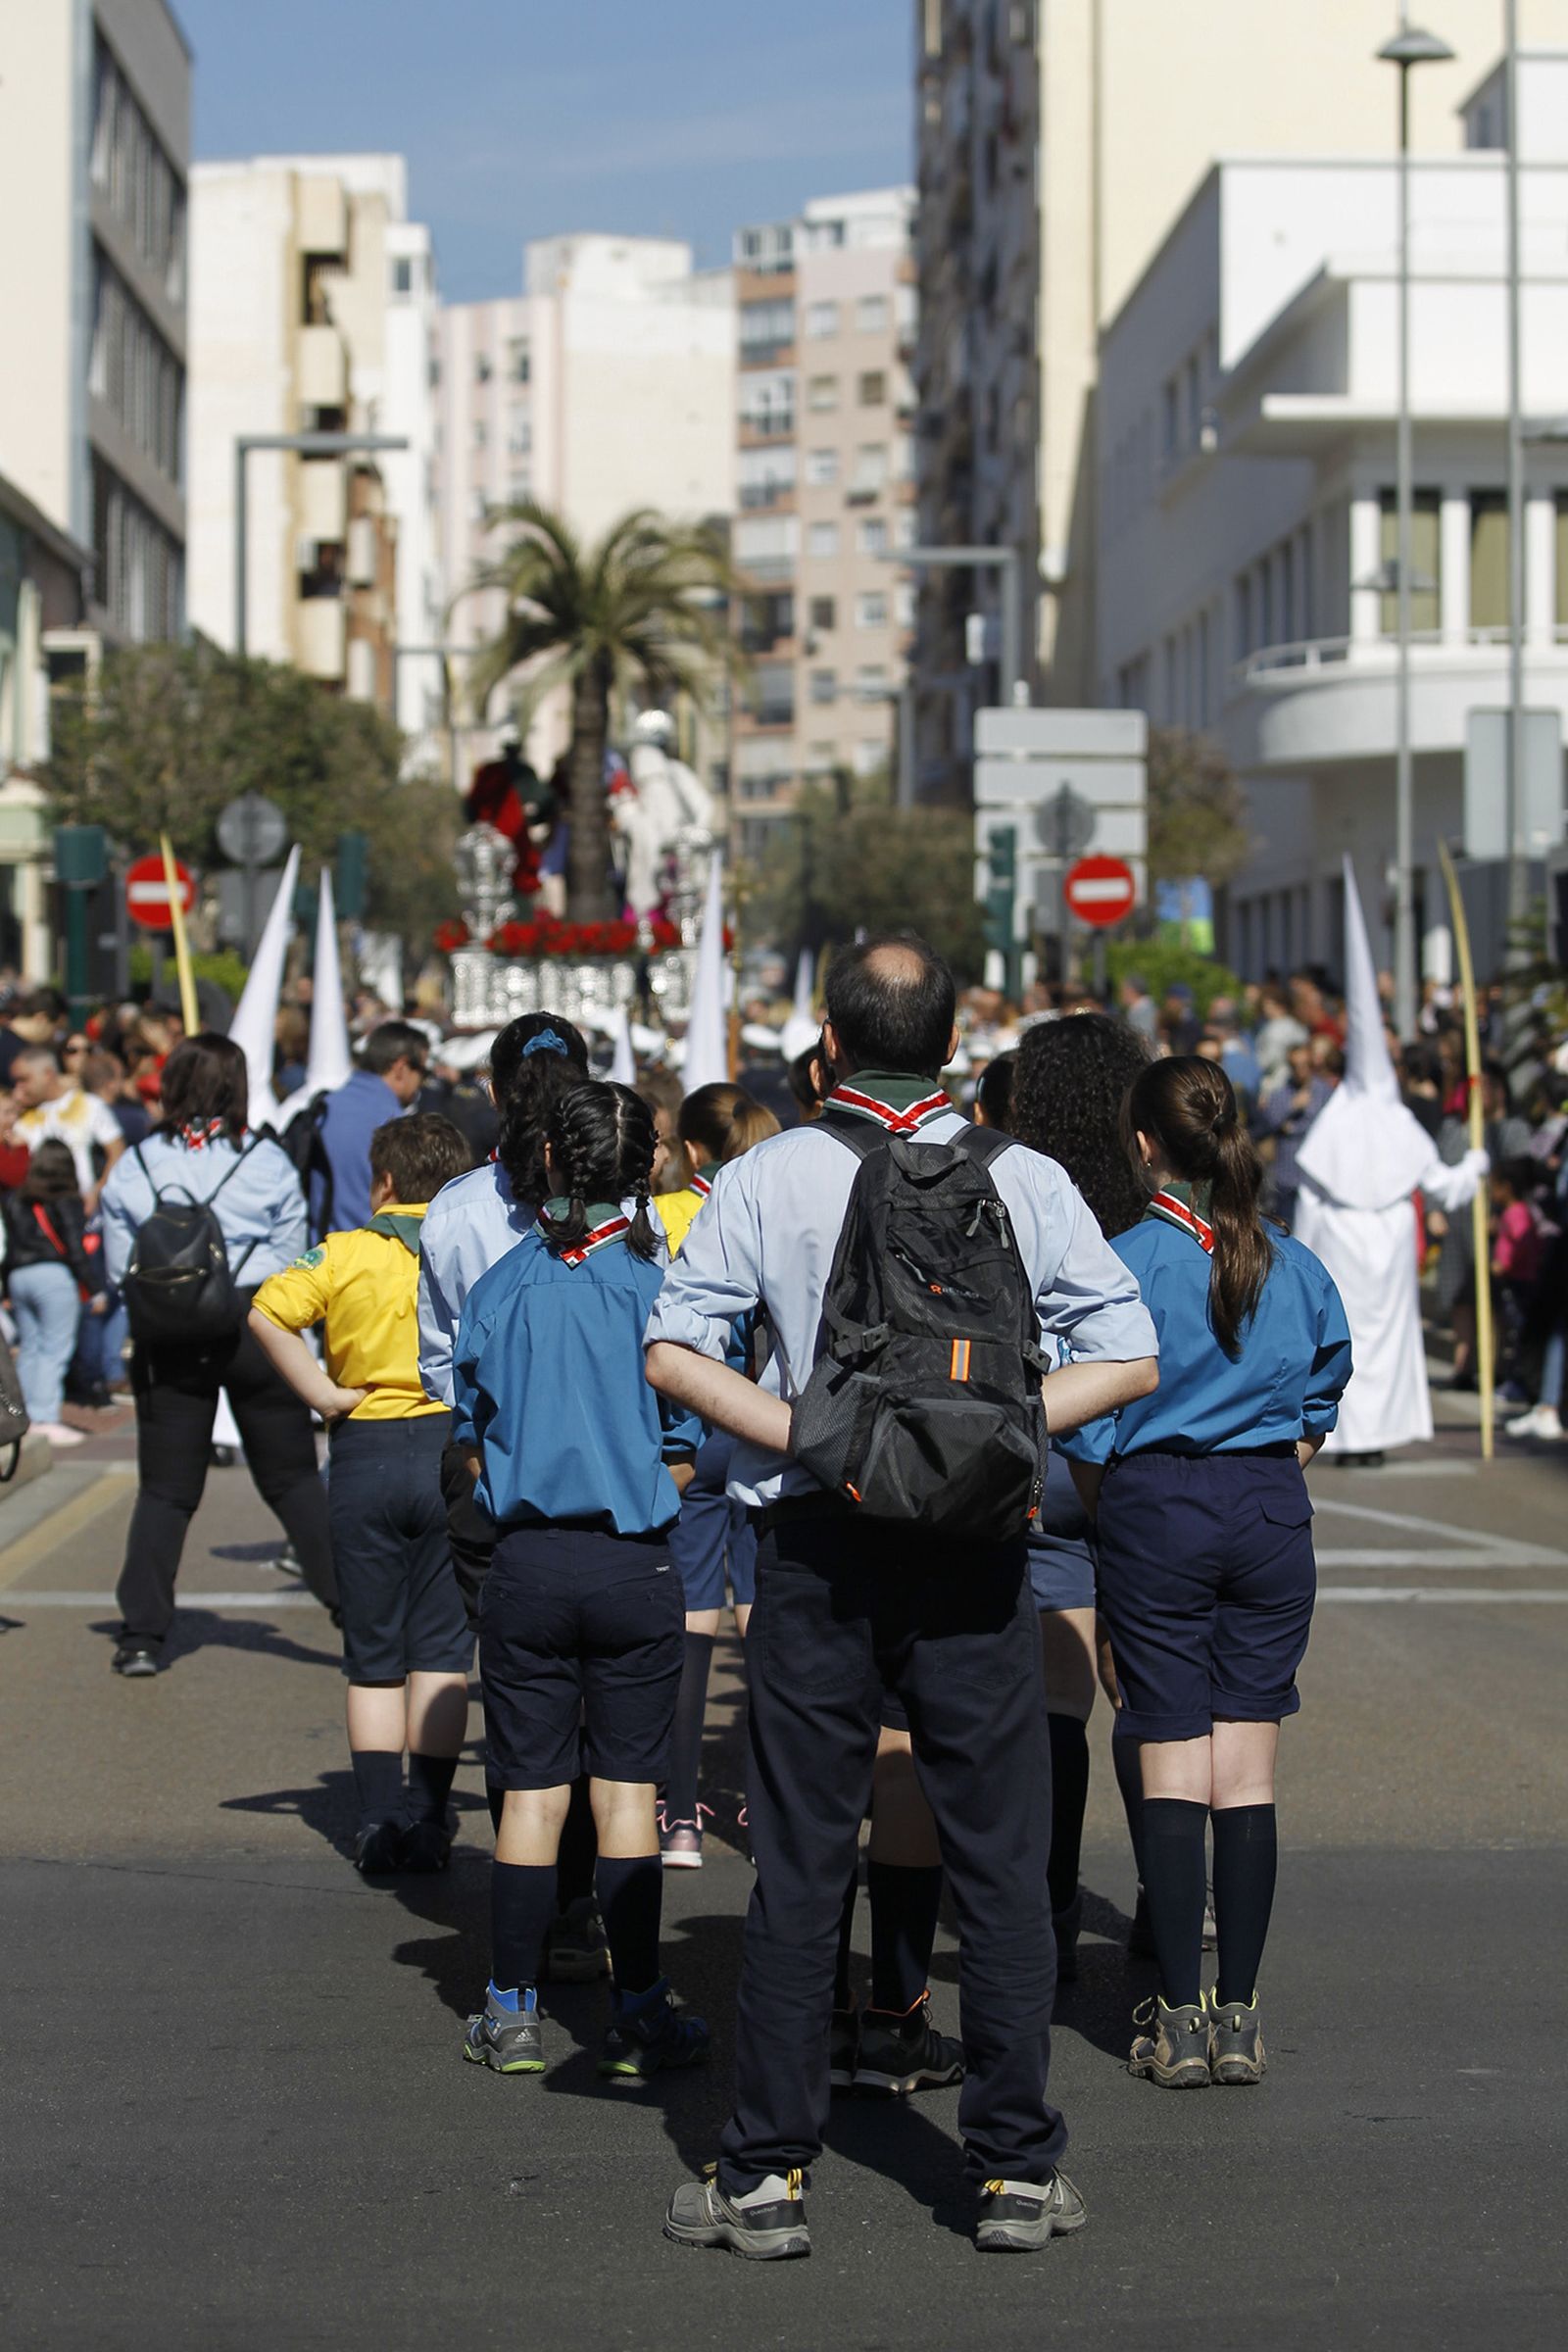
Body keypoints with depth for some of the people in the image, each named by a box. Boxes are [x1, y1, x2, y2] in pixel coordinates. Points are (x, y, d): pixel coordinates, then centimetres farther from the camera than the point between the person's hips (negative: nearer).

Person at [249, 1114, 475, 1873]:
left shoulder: (344, 1253, 0)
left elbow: (267, 1313, -14)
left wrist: (323, 1395, -9)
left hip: (365, 1454, 0)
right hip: (453, 1450, 0)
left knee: (372, 1657, 10)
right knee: (439, 1653, 7)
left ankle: (379, 1819, 7)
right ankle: (426, 1820, 4)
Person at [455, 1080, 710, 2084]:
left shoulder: (504, 1286, -1)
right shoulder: (664, 1286, -6)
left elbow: (474, 1442, 5)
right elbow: (684, 1456, -3)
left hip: (528, 1563, 1)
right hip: (636, 1567, -1)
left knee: (532, 1792, 8)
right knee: (628, 1792, 5)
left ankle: (513, 2012, 13)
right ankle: (639, 2017, 8)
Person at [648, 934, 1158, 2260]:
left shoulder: (769, 1178, -1)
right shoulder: (1021, 1181, 0)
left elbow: (673, 1350, -7)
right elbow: (1130, 1357, -3)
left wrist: (803, 1434, -8)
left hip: (817, 1550, 0)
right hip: (973, 1552, 0)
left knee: (798, 1869, 5)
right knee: (1000, 1864, 7)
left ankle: (768, 2177, 8)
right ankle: (1018, 2171, 10)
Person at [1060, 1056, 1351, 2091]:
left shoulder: (1124, 1263, -8)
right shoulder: (1294, 1265, 3)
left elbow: (1087, 1427, -6)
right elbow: (1325, 1389, 14)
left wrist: (1110, 1518, 9)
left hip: (1156, 1510, -3)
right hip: (1271, 1513, 3)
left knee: (1173, 1770, 1)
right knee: (1249, 1773, 5)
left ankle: (1179, 2019, 1)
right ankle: (1240, 2018, 6)